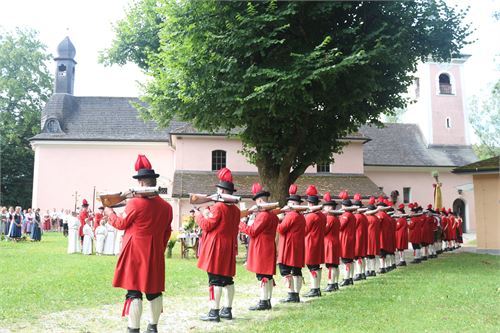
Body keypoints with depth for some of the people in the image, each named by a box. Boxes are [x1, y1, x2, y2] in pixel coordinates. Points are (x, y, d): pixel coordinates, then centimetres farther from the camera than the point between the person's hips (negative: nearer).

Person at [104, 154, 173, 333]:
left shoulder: (135, 202, -14)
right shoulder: (166, 206, 3)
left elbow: (121, 224, -1)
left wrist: (110, 213, 18)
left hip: (135, 253, -5)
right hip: (156, 254, 5)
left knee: (134, 291, 0)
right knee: (154, 290, 14)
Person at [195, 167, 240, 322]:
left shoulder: (218, 207, -15)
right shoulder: (236, 209, 9)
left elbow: (207, 225, -11)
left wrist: (199, 215, 6)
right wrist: (209, 214, 17)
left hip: (216, 248, -8)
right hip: (229, 248, 8)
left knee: (215, 280, -4)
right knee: (228, 279, 12)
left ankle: (214, 312, -2)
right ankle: (227, 310, 19)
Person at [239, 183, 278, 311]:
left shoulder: (263, 215, -17)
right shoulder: (273, 215, 13)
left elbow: (252, 232, -15)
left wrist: (240, 224, -5)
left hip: (261, 250, -9)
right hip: (269, 249, 10)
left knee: (262, 276, -5)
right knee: (268, 276, 12)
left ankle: (263, 302, -1)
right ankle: (267, 301, 18)